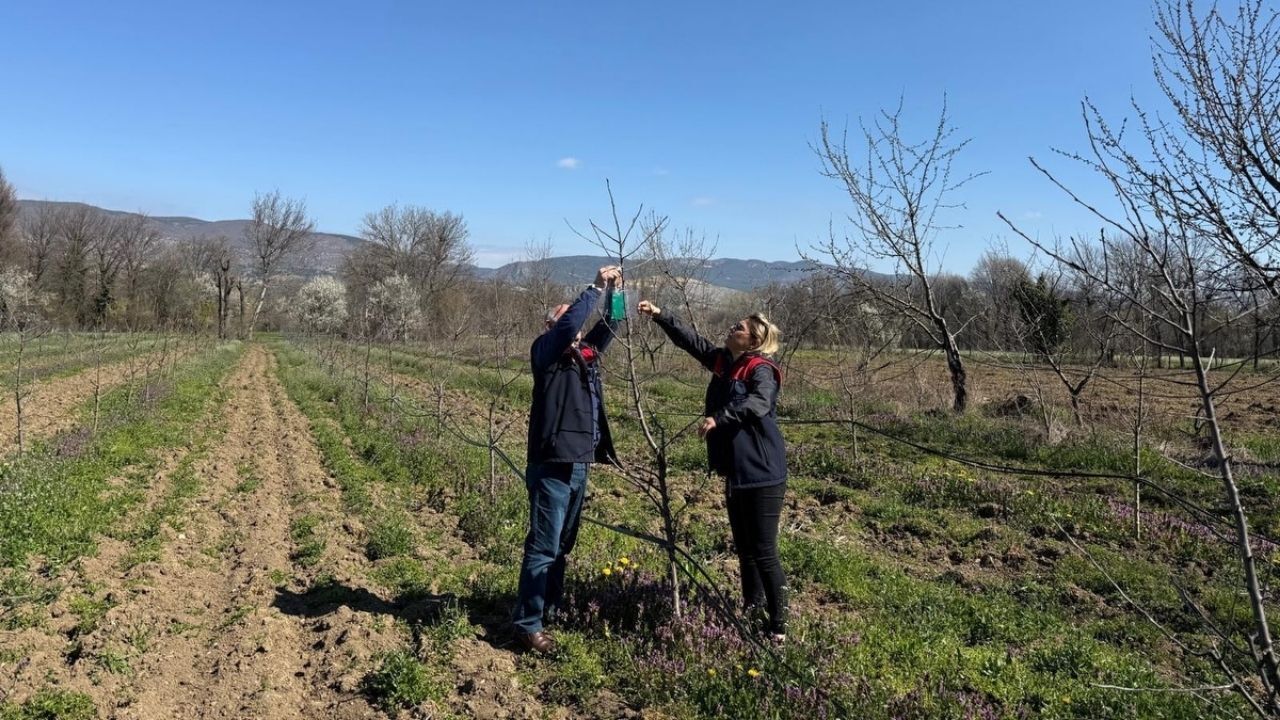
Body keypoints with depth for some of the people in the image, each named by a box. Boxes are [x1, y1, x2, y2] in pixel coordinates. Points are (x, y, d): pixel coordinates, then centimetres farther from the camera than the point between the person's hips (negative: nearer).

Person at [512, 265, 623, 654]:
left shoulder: (584, 354, 15)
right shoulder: (546, 351, -6)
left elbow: (606, 328, 20)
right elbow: (568, 324, -22)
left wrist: (616, 294, 6)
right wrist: (596, 287, -14)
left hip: (578, 465, 8)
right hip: (552, 466, -8)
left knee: (562, 544, 19)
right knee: (543, 546, -4)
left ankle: (551, 605, 33)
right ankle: (527, 623, 4)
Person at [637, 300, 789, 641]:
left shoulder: (761, 370, -15)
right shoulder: (724, 362, 8)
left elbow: (759, 402, -35)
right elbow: (690, 339, 12)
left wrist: (718, 417, -44)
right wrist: (659, 316, 6)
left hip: (762, 473, -9)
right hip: (736, 471, 9)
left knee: (764, 551, -4)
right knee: (743, 547, 20)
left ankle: (778, 624, 8)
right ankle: (752, 607, 37)